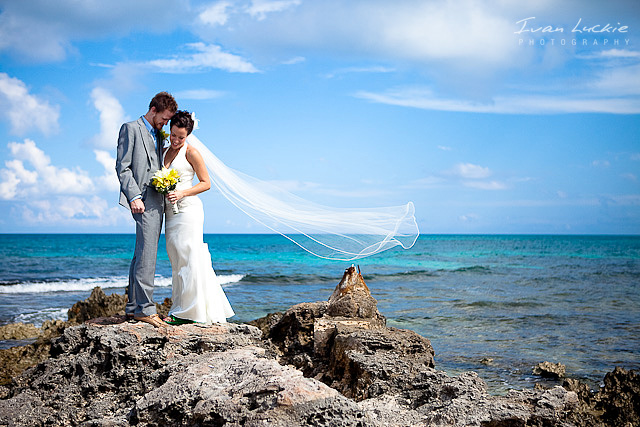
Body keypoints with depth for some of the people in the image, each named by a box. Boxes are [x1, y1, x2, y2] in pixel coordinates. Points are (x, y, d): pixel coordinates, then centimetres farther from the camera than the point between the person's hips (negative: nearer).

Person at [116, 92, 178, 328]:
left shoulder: (158, 135, 23)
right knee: (147, 254, -13)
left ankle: (133, 307, 14)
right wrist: (134, 196, -17)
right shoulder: (131, 129, -1)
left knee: (142, 254, 9)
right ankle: (144, 308, -12)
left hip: (157, 202, 8)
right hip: (143, 200, -8)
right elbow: (122, 167, -8)